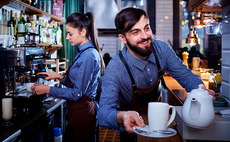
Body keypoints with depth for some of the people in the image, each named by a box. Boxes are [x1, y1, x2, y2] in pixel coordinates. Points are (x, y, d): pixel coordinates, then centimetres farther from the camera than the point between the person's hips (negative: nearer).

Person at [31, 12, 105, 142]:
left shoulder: (88, 55, -20)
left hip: (82, 113, -10)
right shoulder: (85, 52, 11)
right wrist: (59, 77, 9)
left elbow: (77, 93, -21)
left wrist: (47, 90, -14)